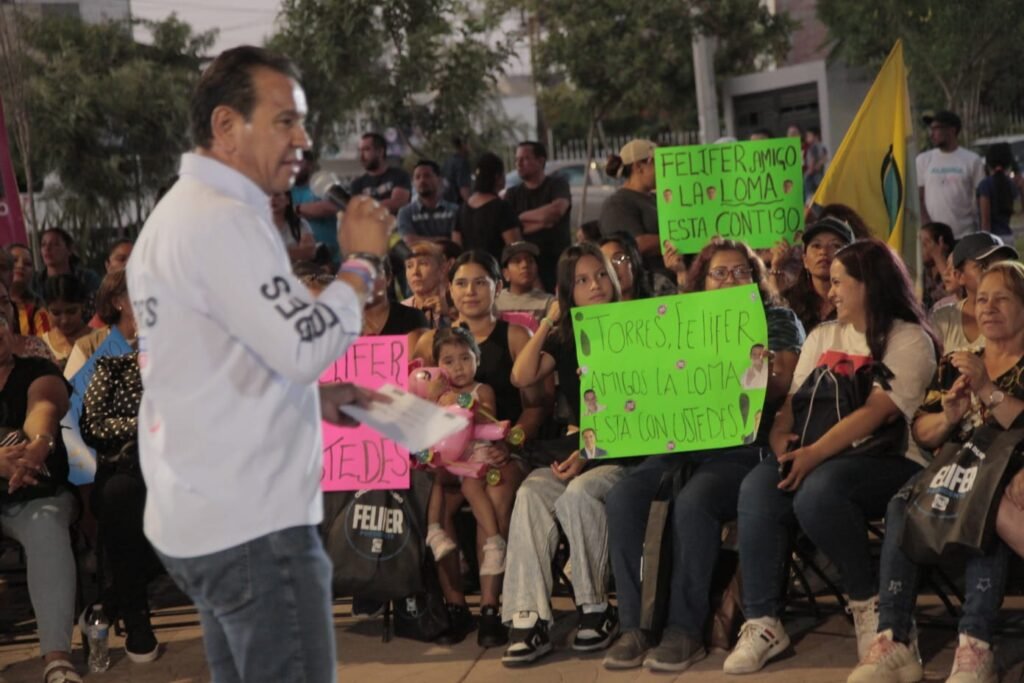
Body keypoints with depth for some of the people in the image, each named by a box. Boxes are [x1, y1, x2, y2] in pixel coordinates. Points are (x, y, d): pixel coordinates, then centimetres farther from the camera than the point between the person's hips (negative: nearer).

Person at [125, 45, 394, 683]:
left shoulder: (179, 213, 17)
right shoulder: (225, 220, -16)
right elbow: (305, 347, -21)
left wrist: (317, 398, 13)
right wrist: (361, 262, -6)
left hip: (203, 516, 10)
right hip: (252, 521, -10)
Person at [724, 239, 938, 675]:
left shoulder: (909, 340, -3)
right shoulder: (822, 337, 21)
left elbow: (878, 412, -15)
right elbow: (795, 400, 13)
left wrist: (815, 453, -25)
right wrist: (780, 435, -10)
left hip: (889, 461, -6)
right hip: (822, 458, 6)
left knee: (818, 489, -36)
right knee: (757, 486, -24)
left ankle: (867, 600, -12)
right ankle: (762, 622, -24)